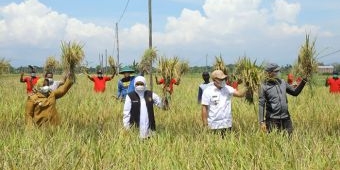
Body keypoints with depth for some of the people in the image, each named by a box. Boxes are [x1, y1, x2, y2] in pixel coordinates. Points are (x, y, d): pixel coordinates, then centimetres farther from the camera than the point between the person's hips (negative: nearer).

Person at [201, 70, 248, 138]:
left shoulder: (227, 89, 4)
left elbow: (239, 94, -6)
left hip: (227, 124, 4)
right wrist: (205, 125, -10)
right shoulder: (208, 91, -6)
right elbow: (204, 108, -7)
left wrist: (246, 89, -26)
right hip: (214, 125, -3)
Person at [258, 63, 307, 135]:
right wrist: (261, 122, -13)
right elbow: (261, 105, -8)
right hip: (272, 120, -5)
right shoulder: (264, 86, -6)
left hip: (286, 118, 5)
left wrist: (303, 82, 5)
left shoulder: (282, 82, 8)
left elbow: (295, 92, 17)